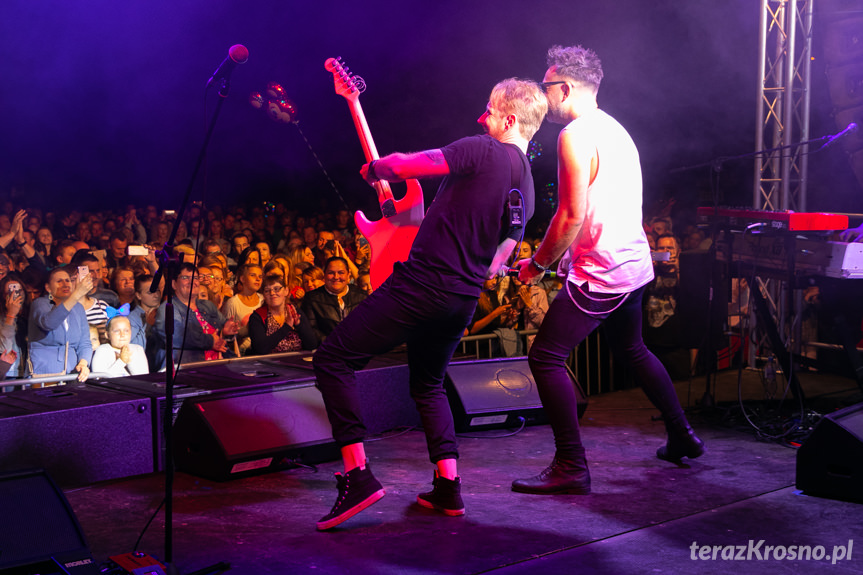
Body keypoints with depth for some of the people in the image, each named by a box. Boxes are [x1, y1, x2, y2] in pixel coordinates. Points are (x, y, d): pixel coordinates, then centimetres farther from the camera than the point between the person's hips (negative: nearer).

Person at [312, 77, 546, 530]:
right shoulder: (526, 186, 15)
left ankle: (358, 476, -7)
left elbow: (403, 165, -7)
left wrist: (374, 169, 14)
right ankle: (448, 488, 17)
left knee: (333, 359, -2)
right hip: (464, 299, 9)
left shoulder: (483, 151, -11)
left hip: (422, 285, -9)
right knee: (428, 384, 27)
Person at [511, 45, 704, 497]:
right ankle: (682, 437, 36)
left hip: (601, 273, -10)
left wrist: (538, 263, -9)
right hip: (636, 262, 10)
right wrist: (573, 252, 21)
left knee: (545, 358, -7)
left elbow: (572, 216, -21)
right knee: (631, 350, 28)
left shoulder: (576, 136, -15)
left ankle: (571, 468, -7)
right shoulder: (615, 129, 15)